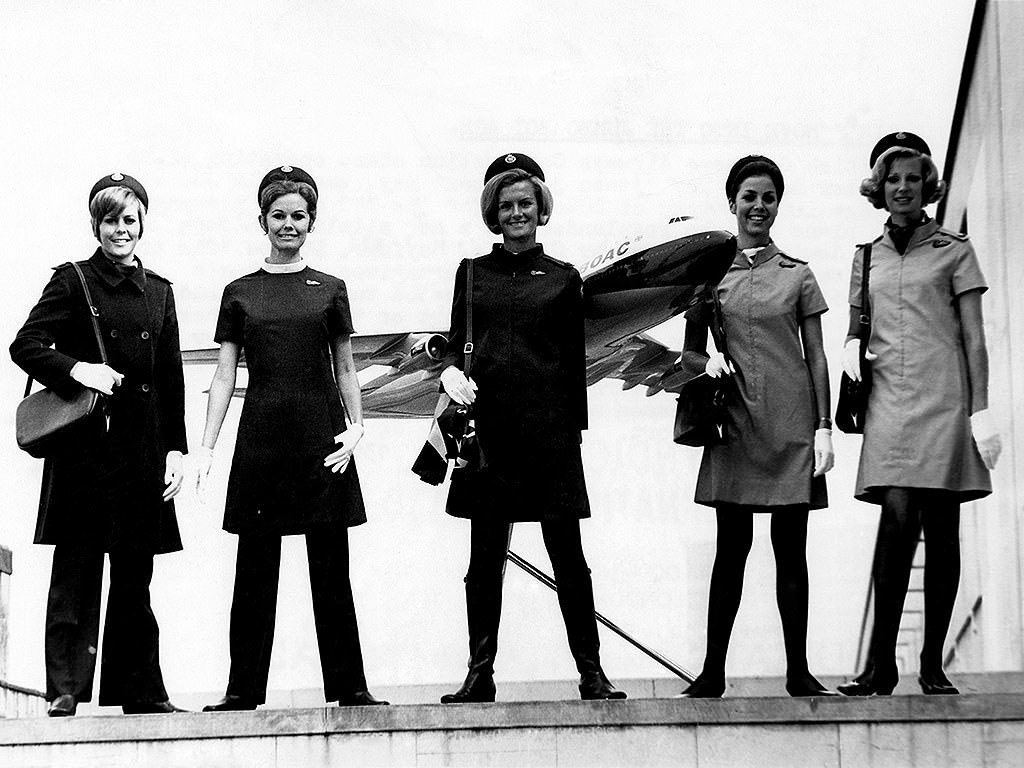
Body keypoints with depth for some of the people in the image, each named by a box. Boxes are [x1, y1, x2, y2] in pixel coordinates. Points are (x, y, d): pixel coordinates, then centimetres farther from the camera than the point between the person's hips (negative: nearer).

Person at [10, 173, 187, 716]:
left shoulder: (158, 291, 13)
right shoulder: (72, 282, 1)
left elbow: (171, 379, 13)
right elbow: (25, 345, -5)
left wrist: (175, 449, 7)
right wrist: (77, 368, -20)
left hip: (142, 447, 4)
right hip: (86, 442, -4)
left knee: (134, 571, 8)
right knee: (76, 567, -4)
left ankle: (140, 690, 13)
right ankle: (65, 689, -3)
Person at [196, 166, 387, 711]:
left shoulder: (329, 290, 8)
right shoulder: (240, 293, 8)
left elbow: (345, 368, 11)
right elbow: (224, 374, 7)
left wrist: (356, 426, -3)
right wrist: (205, 447, 0)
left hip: (320, 439, 0)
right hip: (261, 437, 0)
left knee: (331, 567, 2)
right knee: (255, 568, 2)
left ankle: (348, 686, 6)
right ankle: (243, 689, 7)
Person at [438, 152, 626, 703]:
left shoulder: (562, 279, 8)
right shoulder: (473, 273, 11)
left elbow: (575, 362, 9)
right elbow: (455, 343, 11)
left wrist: (576, 428, 3)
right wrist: (451, 372, -11)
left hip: (549, 428, -1)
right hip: (488, 424, 1)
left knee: (567, 554, -1)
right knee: (485, 555, 3)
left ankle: (591, 673, 3)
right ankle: (479, 673, 8)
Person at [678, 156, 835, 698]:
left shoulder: (797, 275, 8)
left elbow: (815, 355, 7)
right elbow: (689, 352, 11)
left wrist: (823, 426, 0)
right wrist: (708, 361, -12)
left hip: (791, 423, 0)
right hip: (737, 423, 0)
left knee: (790, 547, 2)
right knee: (732, 545, -1)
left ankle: (798, 672, 6)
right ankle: (713, 673, 2)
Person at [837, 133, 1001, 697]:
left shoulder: (954, 251, 8)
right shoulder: (867, 258, 16)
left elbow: (973, 337, 4)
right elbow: (856, 328, 25)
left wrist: (981, 411, -4)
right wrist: (853, 348, 1)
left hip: (943, 398, -1)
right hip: (889, 400, 1)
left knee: (942, 529, -1)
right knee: (898, 516, -17)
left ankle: (933, 665, 4)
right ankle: (880, 665, -18)